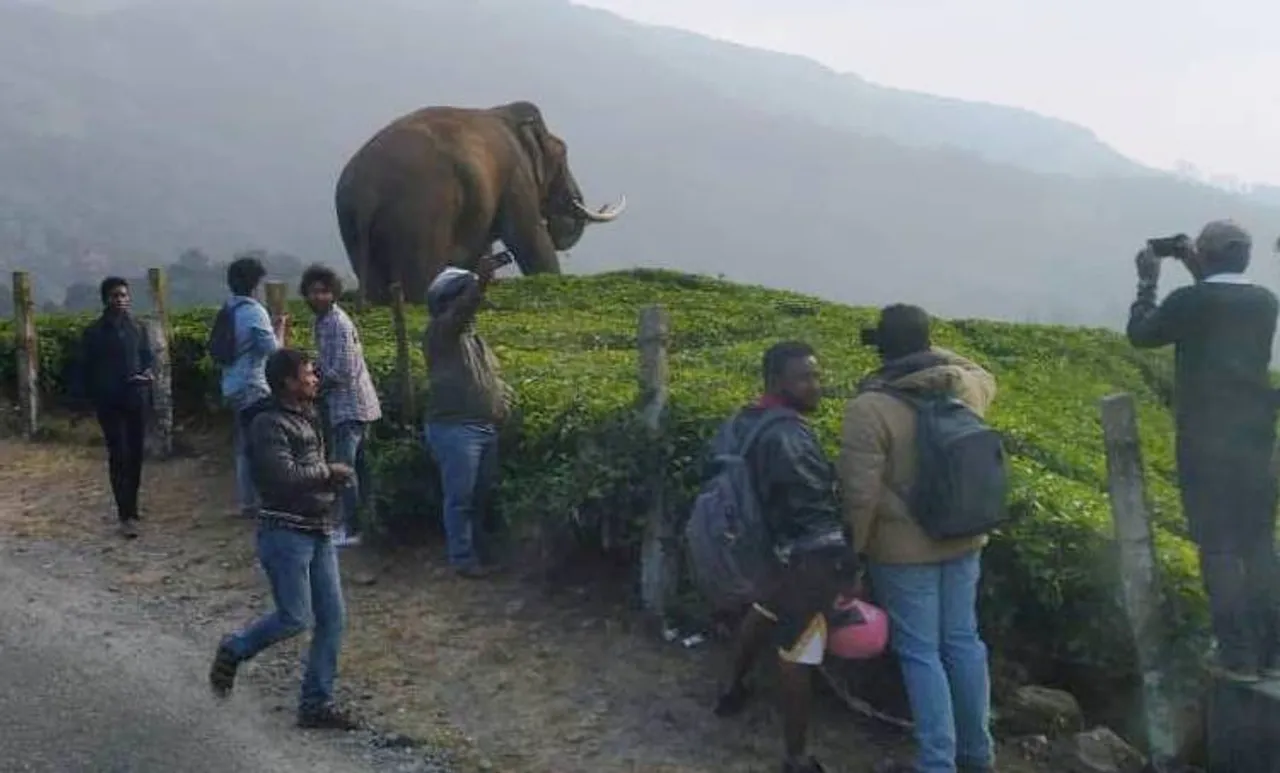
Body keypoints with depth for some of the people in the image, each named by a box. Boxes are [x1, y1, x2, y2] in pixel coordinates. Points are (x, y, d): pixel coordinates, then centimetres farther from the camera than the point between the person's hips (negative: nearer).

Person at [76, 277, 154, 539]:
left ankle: (130, 506, 22)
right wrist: (92, 397, -6)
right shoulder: (94, 332, -2)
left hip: (136, 398, 3)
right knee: (119, 456, -8)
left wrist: (147, 374, -6)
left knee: (135, 454, 7)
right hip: (109, 402, -3)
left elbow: (147, 358, 14)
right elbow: (86, 369, 1)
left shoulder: (137, 328, 7)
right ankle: (126, 515, -8)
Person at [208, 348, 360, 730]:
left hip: (318, 531, 8)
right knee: (296, 618, -7)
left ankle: (317, 702, 13)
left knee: (331, 617, 5)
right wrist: (328, 473, -11)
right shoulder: (269, 425, -14)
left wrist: (333, 478, 4)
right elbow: (285, 477, -25)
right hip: (285, 531, -8)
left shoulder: (307, 418, 14)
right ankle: (233, 650, 20)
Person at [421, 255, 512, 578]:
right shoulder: (440, 332, -8)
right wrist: (479, 282, -43)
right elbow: (461, 310, -29)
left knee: (483, 495, 13)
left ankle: (480, 552, 25)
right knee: (460, 497, -3)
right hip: (454, 428, -8)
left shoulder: (474, 337, 20)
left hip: (486, 428, 8)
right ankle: (462, 558, 5)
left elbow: (492, 376, 24)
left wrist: (506, 407, 11)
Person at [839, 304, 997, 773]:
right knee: (962, 642, 17)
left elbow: (861, 493, -21)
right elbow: (985, 378, 25)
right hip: (963, 539, 6)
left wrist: (853, 549, -8)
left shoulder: (869, 407, -20)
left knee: (920, 654, 3)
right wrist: (935, 355, 20)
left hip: (904, 548, -6)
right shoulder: (966, 387, -2)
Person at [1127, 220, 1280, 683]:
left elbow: (1140, 334, 4)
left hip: (1206, 442, -5)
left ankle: (1238, 655, 0)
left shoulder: (1190, 301, -11)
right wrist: (1202, 279, 22)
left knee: (1219, 548, -1)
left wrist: (1147, 283, 13)